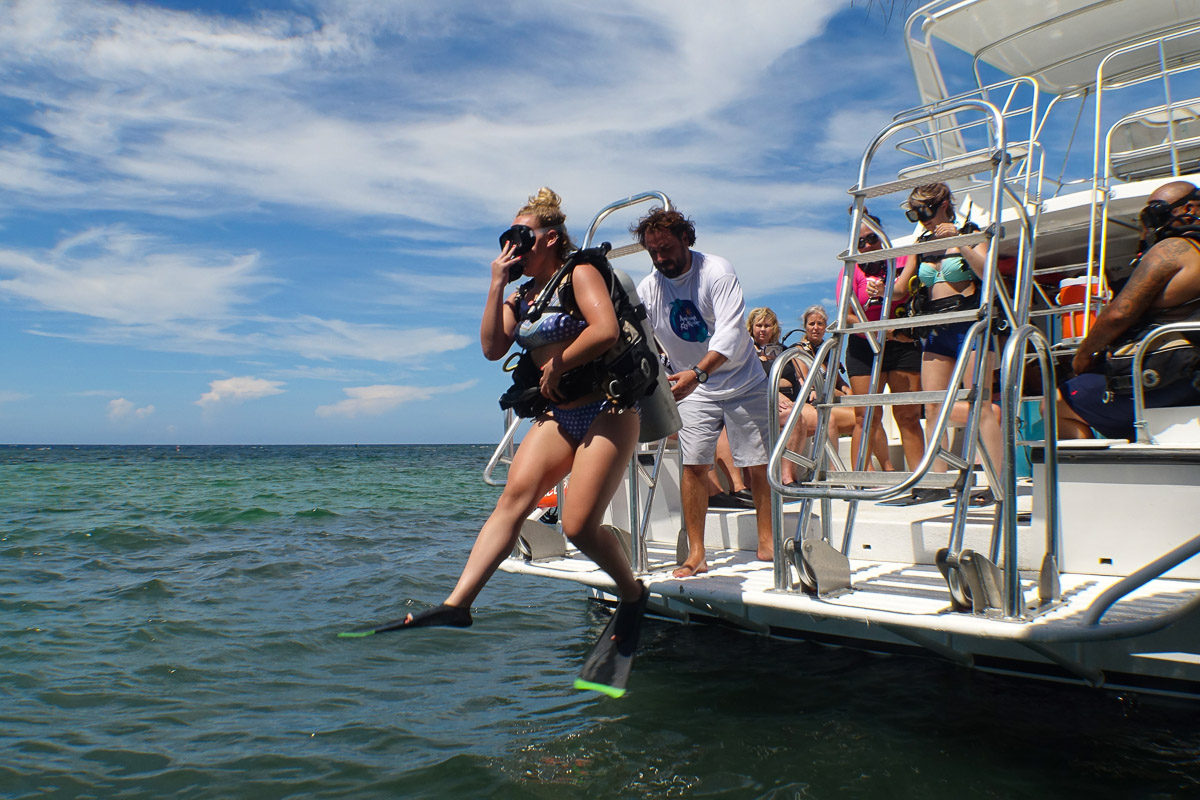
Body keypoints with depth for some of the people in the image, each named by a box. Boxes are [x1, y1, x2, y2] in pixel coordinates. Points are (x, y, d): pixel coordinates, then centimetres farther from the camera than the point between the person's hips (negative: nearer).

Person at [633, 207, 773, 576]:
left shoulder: (717, 271, -20)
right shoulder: (647, 288, -7)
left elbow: (730, 333, -31)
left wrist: (697, 372, -46)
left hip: (743, 383, -2)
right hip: (694, 387, 3)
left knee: (759, 464, 2)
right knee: (694, 466, -7)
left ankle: (766, 542, 18)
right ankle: (696, 554, 0)